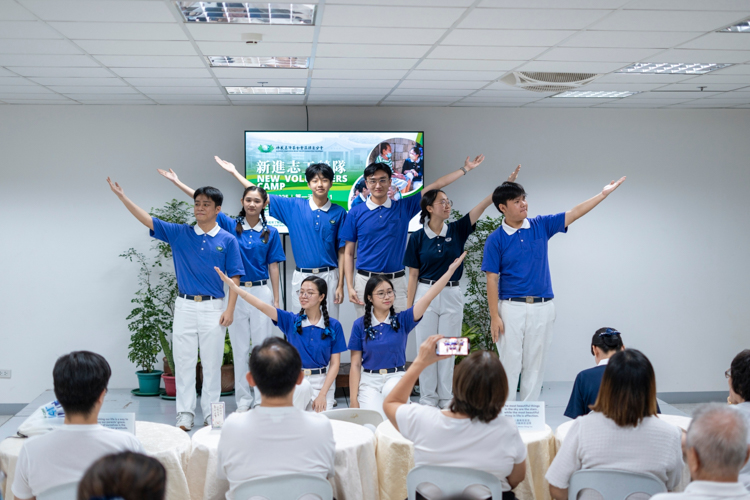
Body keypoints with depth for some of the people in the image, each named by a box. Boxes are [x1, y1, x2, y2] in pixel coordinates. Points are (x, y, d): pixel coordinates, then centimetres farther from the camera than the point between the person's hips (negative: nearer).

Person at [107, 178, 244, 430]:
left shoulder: (227, 240, 0)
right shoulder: (180, 234, 5)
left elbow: (234, 277, -1)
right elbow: (147, 220, 1)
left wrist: (230, 310, -8)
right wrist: (122, 196, -7)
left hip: (213, 308, -2)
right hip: (185, 306, 2)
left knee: (212, 364, 4)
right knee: (184, 362, 3)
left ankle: (211, 414, 14)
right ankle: (185, 414, 10)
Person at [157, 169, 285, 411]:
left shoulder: (270, 232, 2)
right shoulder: (231, 225, 2)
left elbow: (273, 267, 3)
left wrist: (276, 300, 1)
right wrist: (177, 182, -4)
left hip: (261, 291, -1)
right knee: (240, 348, 7)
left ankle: (262, 399, 12)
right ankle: (243, 399, 16)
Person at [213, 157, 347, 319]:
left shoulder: (339, 213, 1)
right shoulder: (293, 206, 5)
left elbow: (341, 251, 1)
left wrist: (340, 284, -3)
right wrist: (234, 172, 6)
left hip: (328, 276, -1)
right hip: (301, 276, 2)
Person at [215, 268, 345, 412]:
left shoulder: (333, 326, -2)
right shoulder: (290, 320, 1)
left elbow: (335, 364, -2)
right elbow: (262, 306, -12)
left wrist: (322, 394, -11)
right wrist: (232, 285, -24)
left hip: (322, 382, -1)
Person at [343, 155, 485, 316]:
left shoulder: (403, 207, 6)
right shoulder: (356, 213, 2)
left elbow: (435, 186, 8)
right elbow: (349, 253, 4)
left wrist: (465, 168, 10)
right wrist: (350, 287, -3)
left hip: (396, 282, 1)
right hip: (365, 280, -1)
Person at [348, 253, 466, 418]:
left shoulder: (402, 320, 1)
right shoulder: (360, 325, 1)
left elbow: (427, 298, -10)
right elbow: (355, 364, 2)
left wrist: (451, 270, -19)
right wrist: (353, 400, -4)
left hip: (396, 378, 0)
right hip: (369, 380, 0)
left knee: (392, 390, -36)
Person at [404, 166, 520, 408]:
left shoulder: (457, 230, 2)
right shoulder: (418, 237, -2)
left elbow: (482, 206, -9)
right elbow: (413, 275, 0)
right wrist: (408, 307, -3)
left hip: (452, 295, 2)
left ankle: (446, 399, 18)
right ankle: (428, 399, 15)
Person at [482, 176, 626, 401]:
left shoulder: (541, 226, 6)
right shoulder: (496, 239, -4)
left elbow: (573, 214, 6)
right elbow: (492, 280, -5)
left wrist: (603, 194, -1)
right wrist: (494, 317, -10)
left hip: (542, 307, 3)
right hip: (511, 307, -3)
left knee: (535, 365, 8)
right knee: (509, 364, -1)